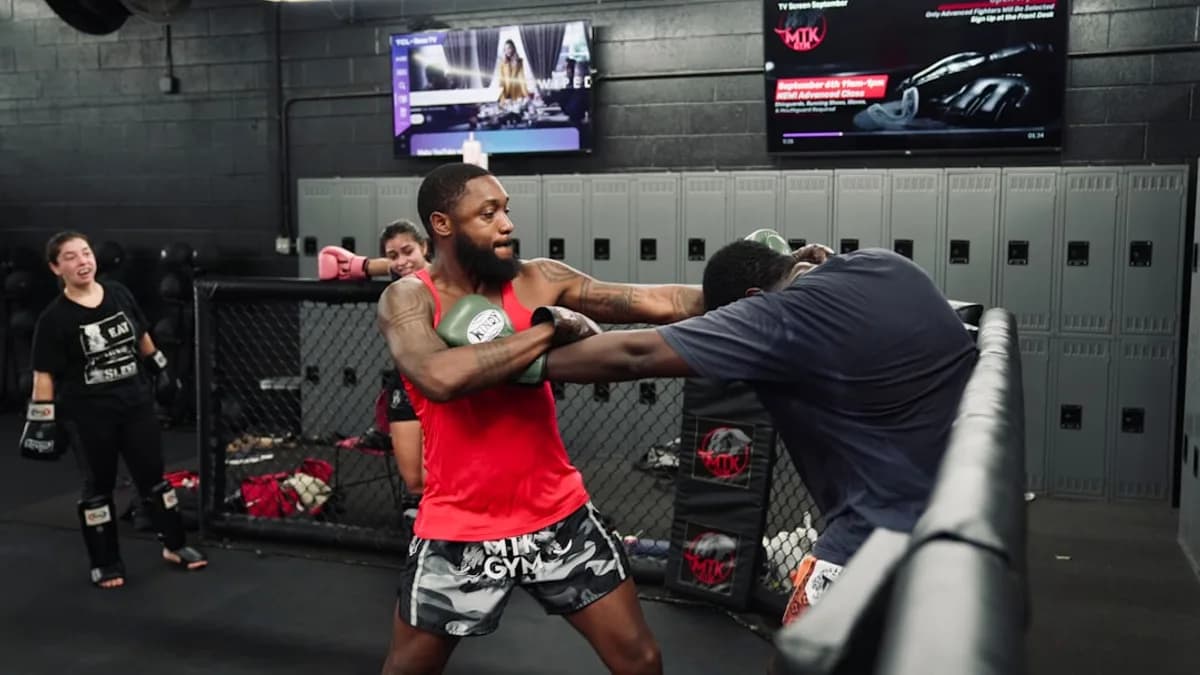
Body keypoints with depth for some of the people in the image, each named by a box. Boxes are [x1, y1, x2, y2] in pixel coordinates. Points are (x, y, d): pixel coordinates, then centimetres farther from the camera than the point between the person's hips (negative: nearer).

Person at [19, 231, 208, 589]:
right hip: (87, 414, -4)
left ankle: (175, 545, 26)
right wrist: (42, 420, -13)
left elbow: (142, 337, 14)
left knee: (153, 476, 12)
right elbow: (44, 374, -12)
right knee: (98, 486, 9)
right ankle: (105, 563, 23)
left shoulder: (119, 294, -1)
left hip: (136, 403, 4)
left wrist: (160, 369, 21)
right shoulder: (54, 318, -13)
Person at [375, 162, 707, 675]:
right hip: (461, 530, -2)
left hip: (558, 515, 2)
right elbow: (442, 377, -33)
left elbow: (657, 304, -10)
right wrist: (549, 327, -26)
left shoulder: (538, 280, -3)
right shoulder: (408, 299, -11)